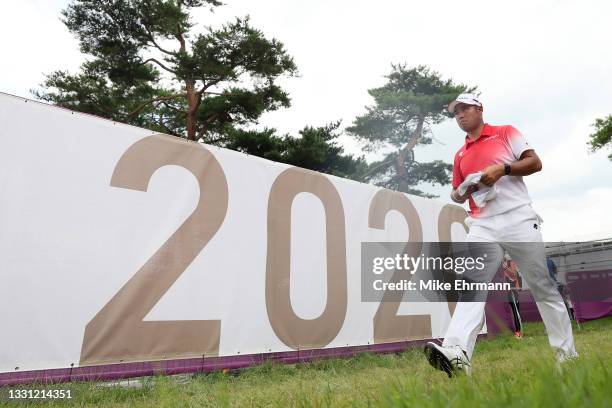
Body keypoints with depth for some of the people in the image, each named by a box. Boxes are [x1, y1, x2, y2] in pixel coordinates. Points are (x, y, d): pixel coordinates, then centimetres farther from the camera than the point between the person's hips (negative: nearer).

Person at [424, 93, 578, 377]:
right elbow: (457, 194, 21)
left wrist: (503, 168, -15)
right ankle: (457, 353, -26)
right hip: (482, 227, 2)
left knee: (543, 288, 6)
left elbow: (535, 163, 1)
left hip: (519, 220, -2)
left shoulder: (506, 133, 10)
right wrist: (462, 191, -3)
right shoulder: (460, 155, 19)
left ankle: (566, 352, 22)